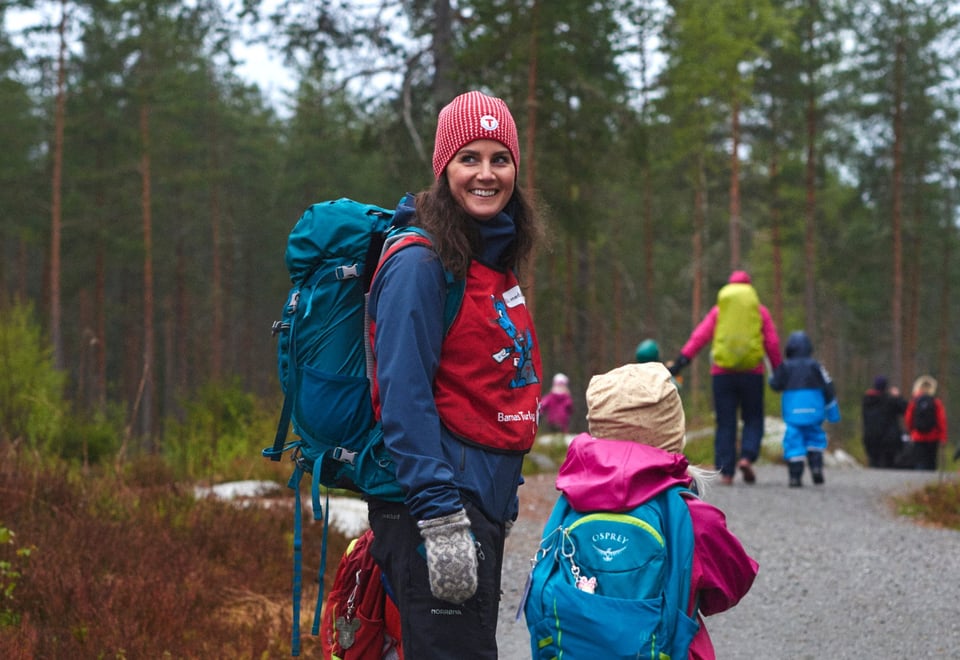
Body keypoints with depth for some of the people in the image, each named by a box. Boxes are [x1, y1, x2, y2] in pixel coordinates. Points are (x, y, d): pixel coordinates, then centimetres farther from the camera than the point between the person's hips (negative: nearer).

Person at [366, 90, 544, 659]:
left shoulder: (496, 261, 13)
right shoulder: (421, 264, -14)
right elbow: (403, 398, -20)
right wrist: (440, 519, -26)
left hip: (484, 499, 9)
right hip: (437, 500, -9)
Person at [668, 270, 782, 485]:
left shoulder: (718, 310, 8)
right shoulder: (760, 311, 8)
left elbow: (699, 336, -2)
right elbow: (772, 343, 3)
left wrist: (682, 360, -7)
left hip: (722, 372, 1)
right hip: (752, 371, -1)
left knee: (725, 424, 4)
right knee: (753, 420, 9)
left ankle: (725, 471, -3)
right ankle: (747, 457, -15)